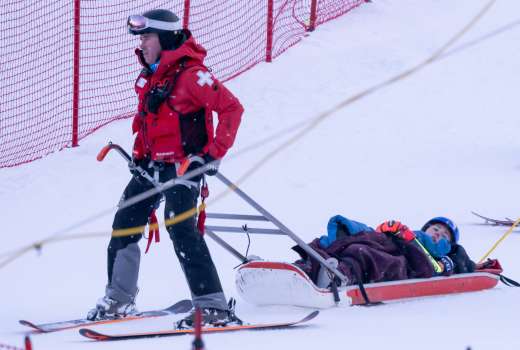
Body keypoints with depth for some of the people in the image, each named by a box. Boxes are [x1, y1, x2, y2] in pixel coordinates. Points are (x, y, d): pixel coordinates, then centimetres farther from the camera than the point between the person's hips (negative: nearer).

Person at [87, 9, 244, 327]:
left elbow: (231, 108, -19)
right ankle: (118, 300, 25)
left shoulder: (190, 74, -16)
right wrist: (140, 155, 16)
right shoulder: (150, 77, 12)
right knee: (124, 225, 11)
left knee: (180, 228, -21)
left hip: (184, 165, -9)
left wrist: (215, 152, -21)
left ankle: (213, 307, -21)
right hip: (153, 165, 9)